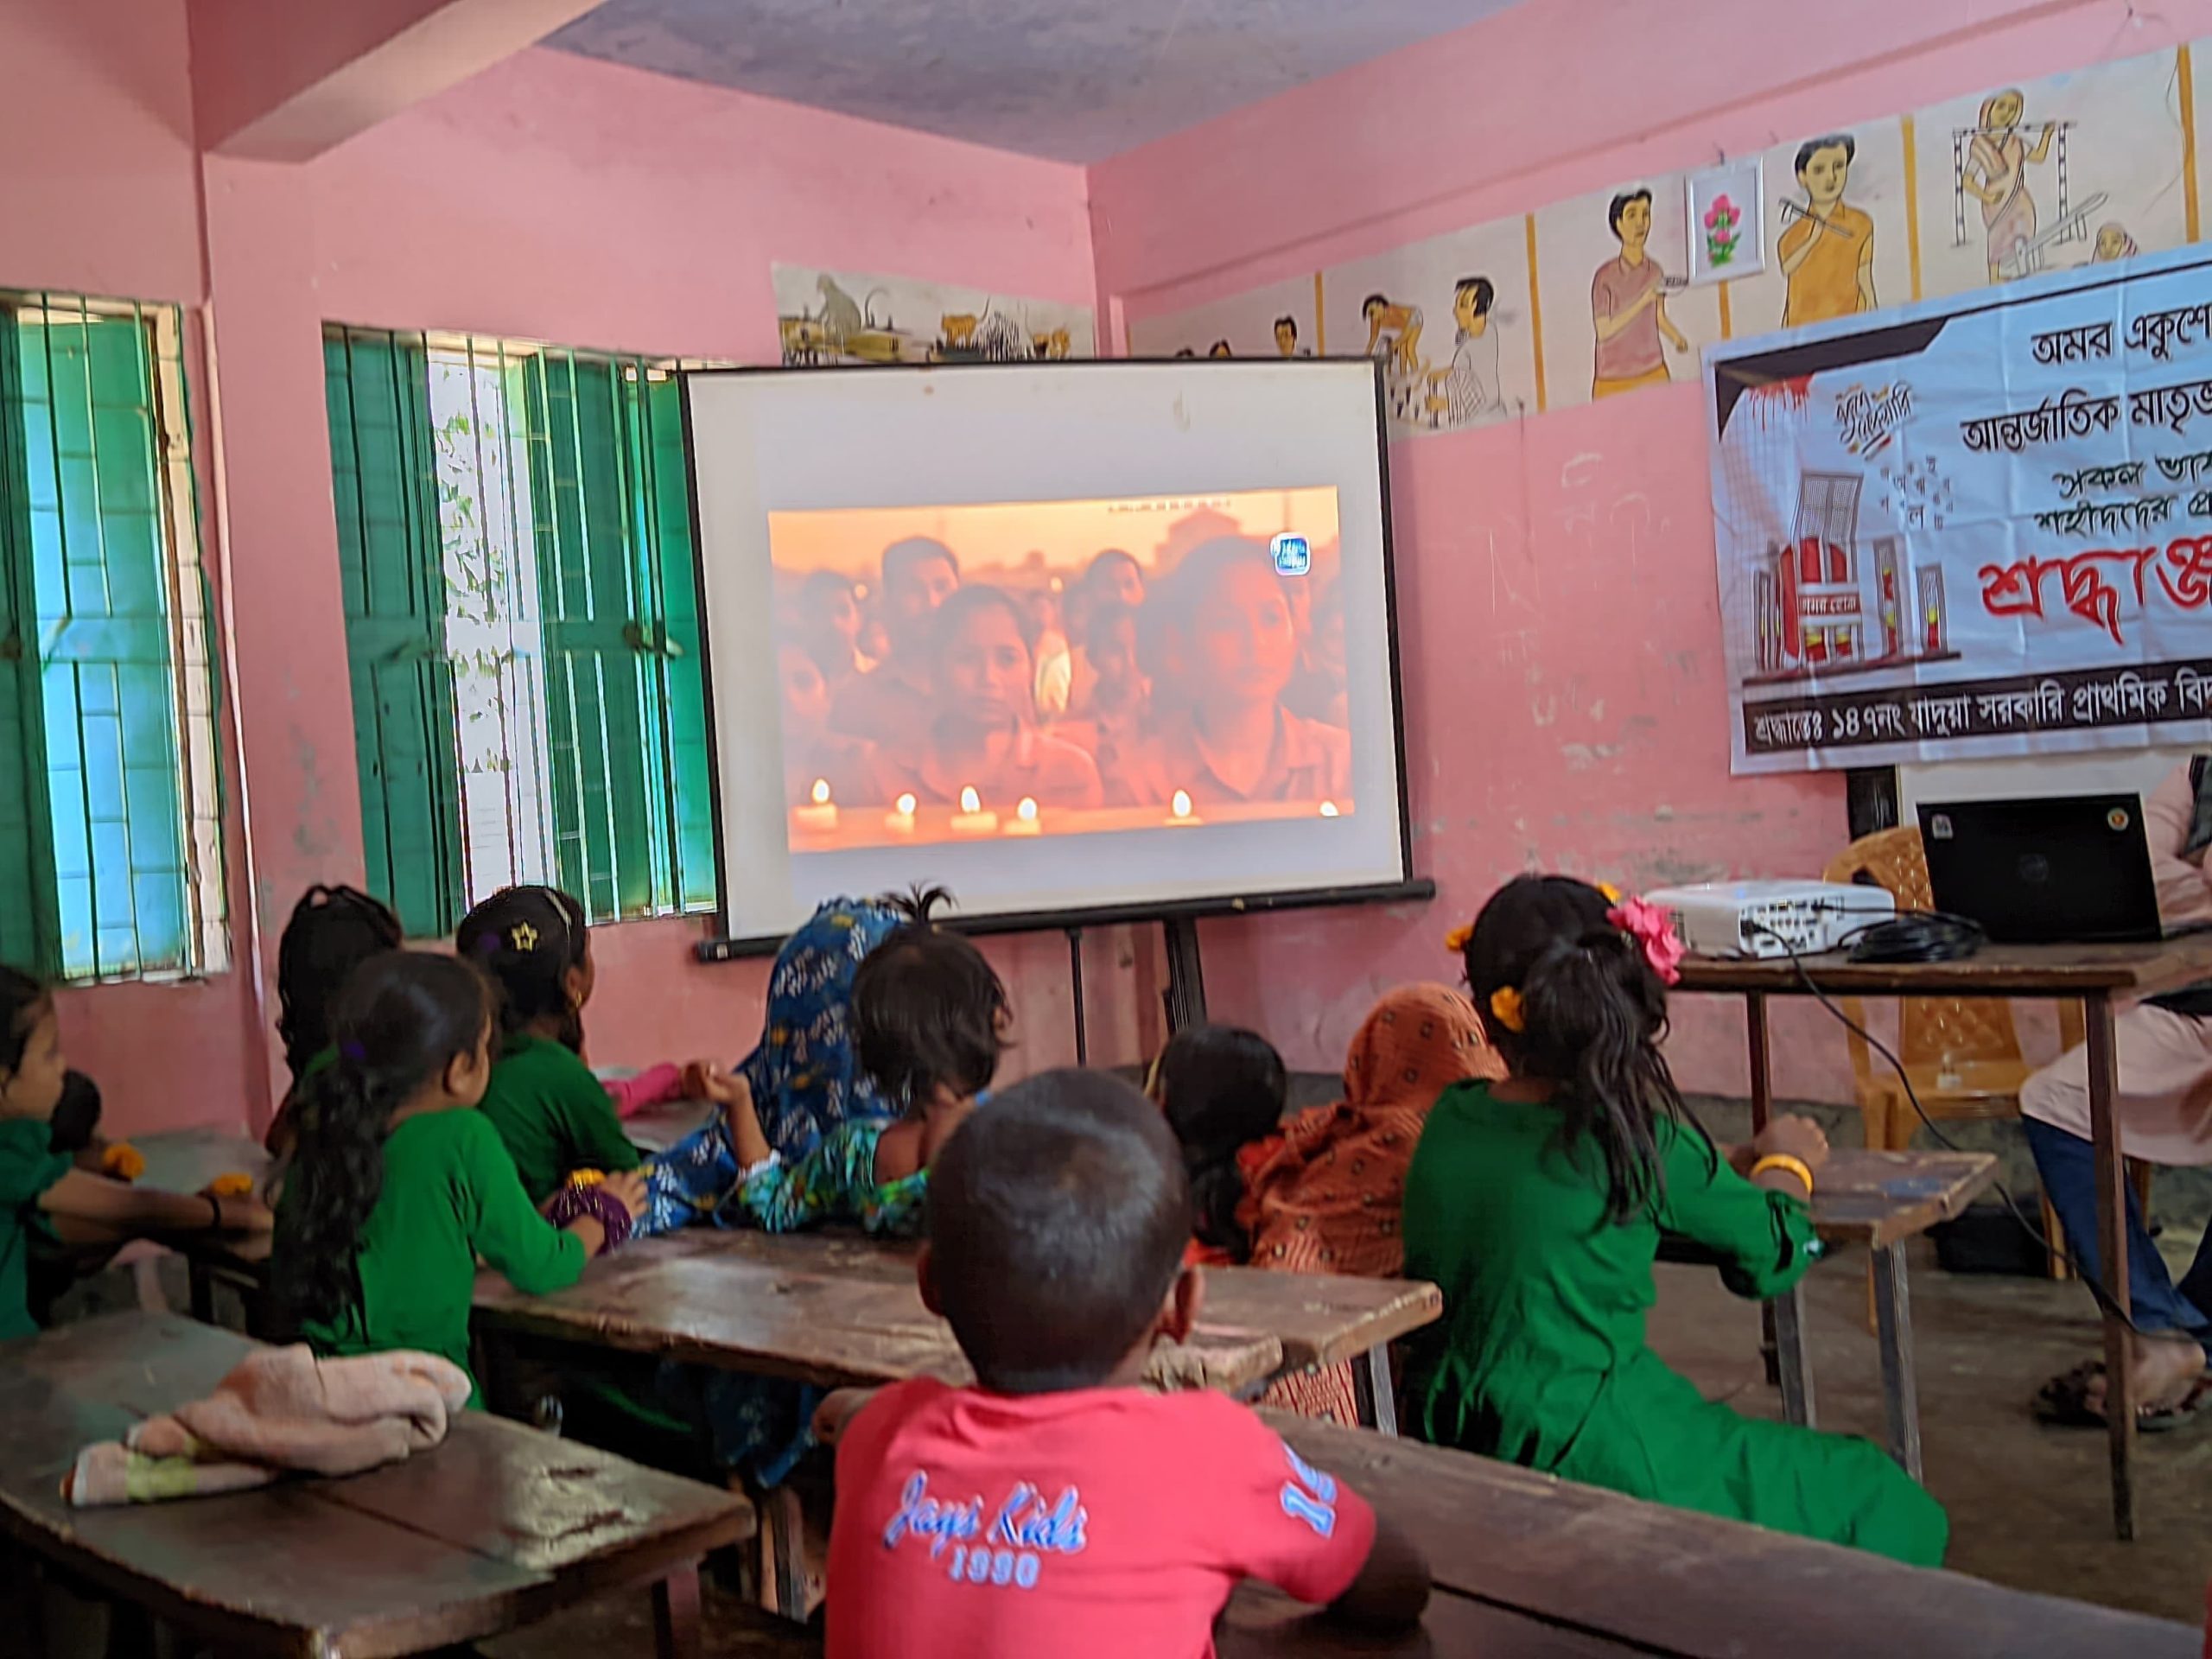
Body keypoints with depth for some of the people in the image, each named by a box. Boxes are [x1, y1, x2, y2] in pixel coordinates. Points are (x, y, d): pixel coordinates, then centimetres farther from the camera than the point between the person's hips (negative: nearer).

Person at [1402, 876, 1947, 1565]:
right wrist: (1786, 1163, 21)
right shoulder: (1639, 1140, -16)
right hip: (1591, 1451, -6)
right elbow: (1774, 1252, 0)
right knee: (1881, 1503, 12)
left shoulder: (1449, 1120, -2)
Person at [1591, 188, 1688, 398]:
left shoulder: (1655, 270, 1)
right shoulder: (1605, 276, -12)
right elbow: (1603, 332, -14)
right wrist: (1642, 302, -23)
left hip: (1654, 374, 4)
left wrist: (1677, 338, -7)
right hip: (1613, 382, -4)